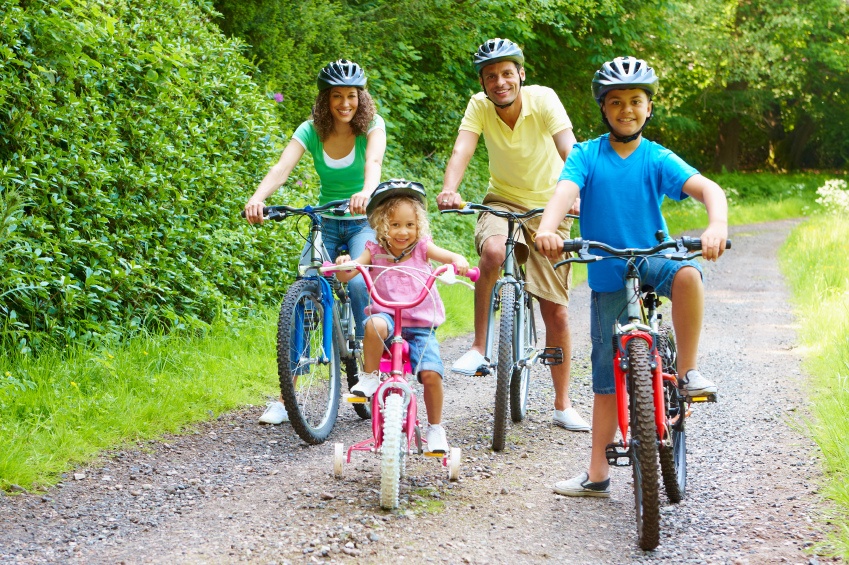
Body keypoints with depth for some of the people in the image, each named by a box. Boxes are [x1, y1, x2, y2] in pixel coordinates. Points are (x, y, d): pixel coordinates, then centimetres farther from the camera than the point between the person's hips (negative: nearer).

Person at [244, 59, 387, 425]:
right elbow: (282, 167, -22)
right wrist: (257, 198, -43)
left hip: (365, 222, -2)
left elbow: (373, 162, -30)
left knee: (358, 283, -30)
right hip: (326, 223, 2)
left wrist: (367, 192, -53)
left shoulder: (372, 125, -10)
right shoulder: (311, 131, -6)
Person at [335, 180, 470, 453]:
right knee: (374, 324, -38)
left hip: (421, 326, 1)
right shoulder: (375, 251, 4)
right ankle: (369, 376, -17)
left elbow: (452, 257, -8)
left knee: (431, 373, -18)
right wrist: (343, 265, -29)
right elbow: (346, 275, -5)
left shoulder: (422, 248, 4)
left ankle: (435, 428, 4)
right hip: (389, 317, -1)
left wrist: (460, 262, -32)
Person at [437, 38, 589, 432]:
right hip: (503, 202, 1)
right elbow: (462, 150, -27)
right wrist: (449, 190, -47)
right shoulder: (480, 106, -13)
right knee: (493, 250, -37)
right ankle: (479, 346, -20)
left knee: (556, 311, 1)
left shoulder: (543, 99, -19)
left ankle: (563, 405, 15)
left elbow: (570, 150, -31)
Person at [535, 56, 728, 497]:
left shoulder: (658, 159, -5)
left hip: (652, 260, -1)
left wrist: (717, 225, -40)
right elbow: (564, 192, -20)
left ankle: (687, 372, -19)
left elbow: (706, 188, -18)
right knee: (608, 374, 6)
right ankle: (597, 475, 17)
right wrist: (547, 229, -42)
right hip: (607, 276, 1)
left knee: (687, 274, -36)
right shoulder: (586, 155, -3)